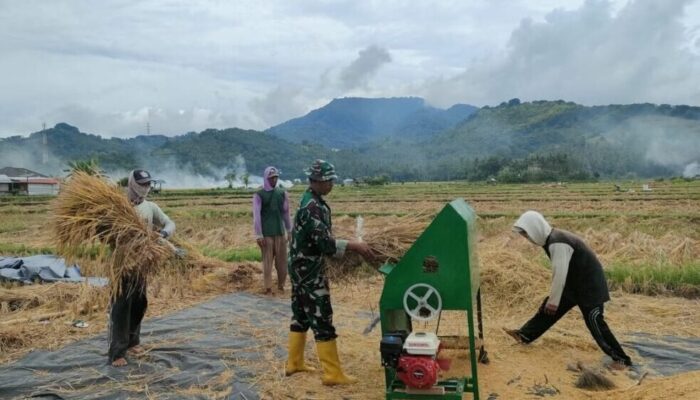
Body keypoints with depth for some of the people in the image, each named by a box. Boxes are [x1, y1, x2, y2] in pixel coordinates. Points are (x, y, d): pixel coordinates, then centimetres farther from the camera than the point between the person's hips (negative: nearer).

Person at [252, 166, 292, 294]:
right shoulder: (259, 195, -4)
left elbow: (286, 212, 12)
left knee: (282, 261, 6)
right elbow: (256, 216, -7)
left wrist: (289, 230, 12)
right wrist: (258, 235, -11)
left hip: (280, 232, 3)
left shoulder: (282, 193, 7)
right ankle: (268, 288, 9)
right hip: (266, 234, -3)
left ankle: (281, 285, 20)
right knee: (267, 261, 1)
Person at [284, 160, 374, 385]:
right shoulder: (312, 207, -22)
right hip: (309, 272, -10)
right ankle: (333, 374, 0)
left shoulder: (311, 201, 11)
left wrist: (352, 246, 12)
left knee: (301, 315, 17)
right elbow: (325, 243, -28)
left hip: (302, 270, 10)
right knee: (322, 320, -6)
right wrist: (354, 246, -25)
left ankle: (294, 363, 28)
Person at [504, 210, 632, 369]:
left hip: (589, 284, -10)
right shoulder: (552, 239, 1)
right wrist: (551, 298, 17)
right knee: (548, 307, 13)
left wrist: (553, 300, -17)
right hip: (575, 282, 10)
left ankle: (621, 359, 7)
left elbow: (560, 274, -27)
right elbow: (559, 273, 11)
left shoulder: (558, 243, -30)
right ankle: (525, 335, 24)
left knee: (594, 321, -6)